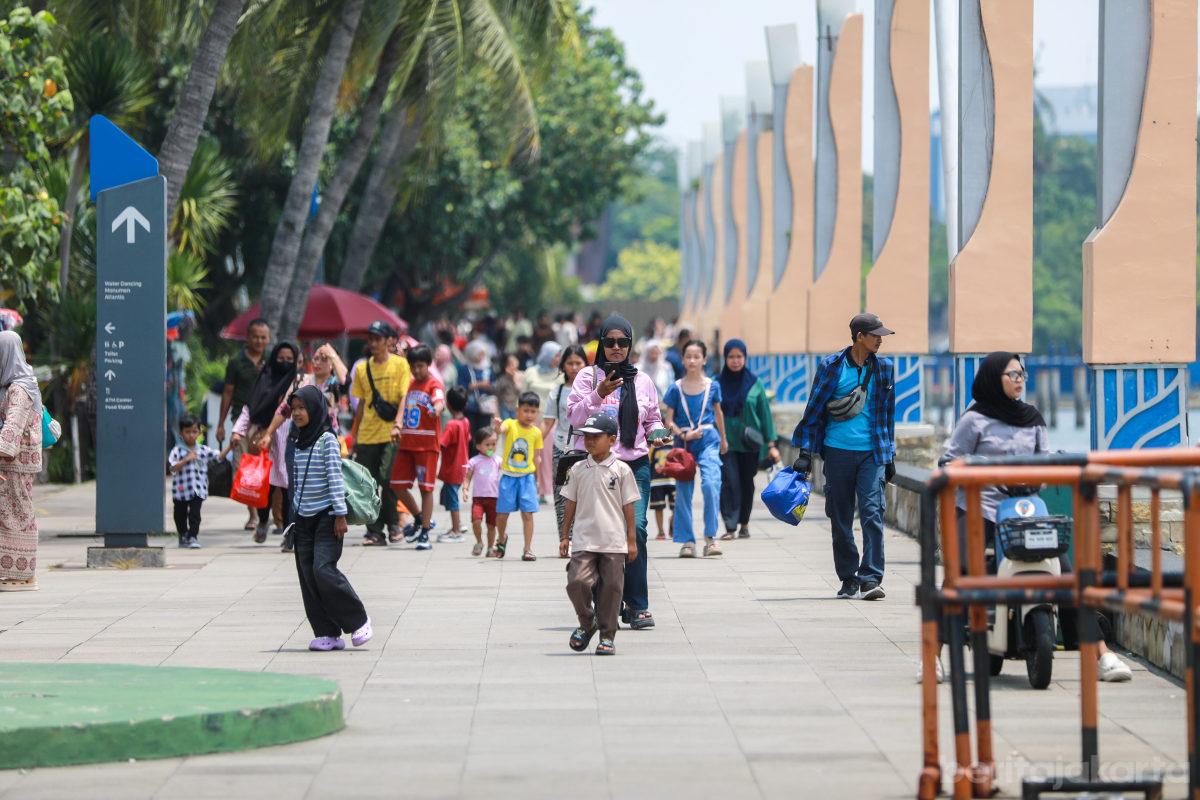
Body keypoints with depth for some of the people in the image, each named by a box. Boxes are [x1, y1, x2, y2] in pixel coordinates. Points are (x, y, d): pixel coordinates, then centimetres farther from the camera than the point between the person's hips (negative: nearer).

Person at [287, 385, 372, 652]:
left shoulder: (327, 440, -9)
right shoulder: (298, 442, 11)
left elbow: (335, 477, -12)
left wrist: (340, 514, -16)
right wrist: (294, 513, 17)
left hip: (326, 516, -7)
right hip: (303, 517, 7)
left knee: (323, 570, -16)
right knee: (308, 575, 1)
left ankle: (358, 621, -1)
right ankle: (328, 634, 4)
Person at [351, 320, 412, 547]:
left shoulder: (400, 364, 0)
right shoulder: (363, 368, 12)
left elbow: (404, 397, -6)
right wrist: (354, 434, 17)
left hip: (391, 434, -4)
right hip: (367, 435, 4)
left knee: (387, 479, -13)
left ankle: (393, 522, 7)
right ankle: (374, 531, 7)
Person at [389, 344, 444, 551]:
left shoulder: (434, 385, -7)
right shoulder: (411, 384, 15)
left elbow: (439, 401, -27)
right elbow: (404, 406, 14)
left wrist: (436, 410, -50)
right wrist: (397, 426, -5)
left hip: (427, 444, -7)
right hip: (406, 443, 7)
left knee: (425, 487, -4)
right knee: (397, 485, 6)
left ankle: (424, 534, 0)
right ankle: (421, 519, 25)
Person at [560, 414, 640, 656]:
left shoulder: (621, 470, 1)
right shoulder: (578, 470, 7)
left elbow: (628, 507, 4)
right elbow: (571, 504, 13)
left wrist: (632, 540, 3)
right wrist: (564, 536, 11)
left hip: (613, 543, -1)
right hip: (583, 541, 1)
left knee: (611, 587, 0)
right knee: (577, 582, -13)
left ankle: (607, 636, 12)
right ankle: (587, 624, 12)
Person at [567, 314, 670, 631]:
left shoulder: (642, 380, 13)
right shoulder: (588, 377, 5)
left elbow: (653, 419, 21)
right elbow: (573, 415, -2)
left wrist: (657, 435, 1)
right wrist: (598, 395, -15)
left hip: (635, 464, 1)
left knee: (635, 528, -13)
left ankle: (638, 605, -10)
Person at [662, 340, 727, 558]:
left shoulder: (712, 386, 4)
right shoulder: (676, 388, 1)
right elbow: (669, 420, 2)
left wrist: (723, 438, 29)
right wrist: (683, 435, -14)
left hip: (708, 441, -1)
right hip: (683, 442, 1)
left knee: (711, 483, -20)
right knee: (683, 490, 1)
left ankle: (710, 537, -14)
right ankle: (687, 541, 8)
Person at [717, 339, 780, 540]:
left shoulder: (754, 383, 4)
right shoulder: (717, 383, 4)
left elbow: (765, 413, 6)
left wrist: (771, 444, 2)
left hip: (749, 443, 1)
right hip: (725, 442, -1)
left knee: (747, 483, 7)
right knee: (729, 482, -12)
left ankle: (744, 524, 22)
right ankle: (730, 527, -15)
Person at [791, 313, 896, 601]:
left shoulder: (883, 369, 8)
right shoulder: (832, 366, 0)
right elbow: (814, 409, 3)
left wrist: (889, 456, 16)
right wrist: (805, 452, -2)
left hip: (872, 453, 1)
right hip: (838, 452, -1)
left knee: (872, 512, -13)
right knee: (841, 518, 5)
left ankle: (870, 579, -14)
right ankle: (849, 579, 16)